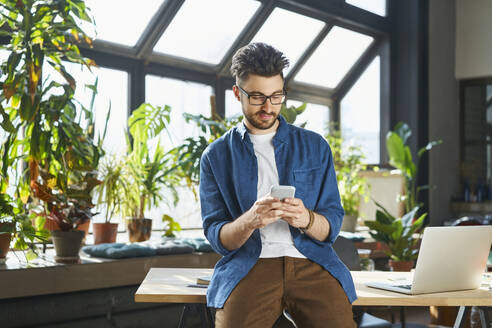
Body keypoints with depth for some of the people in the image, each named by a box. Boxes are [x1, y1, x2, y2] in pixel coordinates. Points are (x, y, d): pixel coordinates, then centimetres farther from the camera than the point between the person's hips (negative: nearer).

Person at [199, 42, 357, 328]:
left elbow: (332, 226, 9)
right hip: (249, 264, -1)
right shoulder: (216, 156, 11)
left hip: (311, 261, 1)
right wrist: (250, 221, -16)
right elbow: (217, 237, 5)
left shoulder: (315, 146, 14)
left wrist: (306, 219, -14)